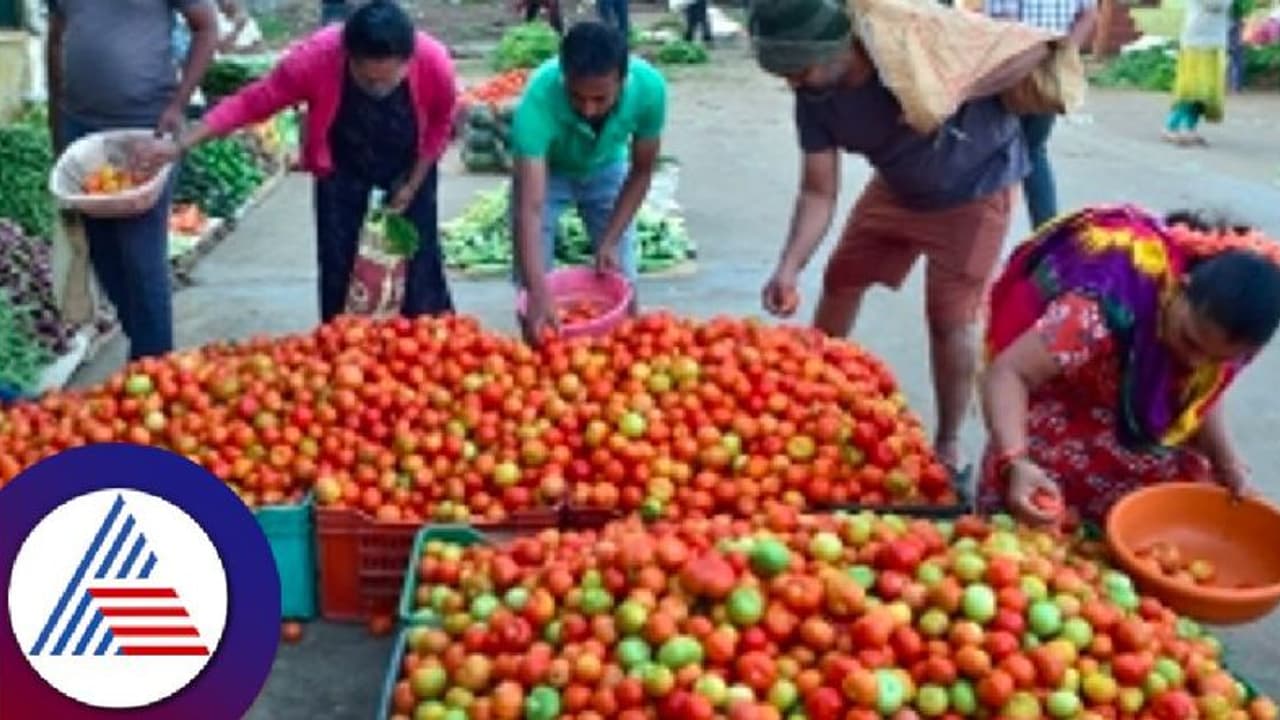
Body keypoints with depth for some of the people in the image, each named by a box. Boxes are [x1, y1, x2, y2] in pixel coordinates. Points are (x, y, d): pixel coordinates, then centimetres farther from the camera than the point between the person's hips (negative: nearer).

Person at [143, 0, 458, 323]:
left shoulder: (434, 62, -33)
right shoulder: (315, 57, -35)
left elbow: (440, 124, -12)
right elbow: (250, 102, -28)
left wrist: (413, 184, -8)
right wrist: (181, 144, -35)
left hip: (409, 167, 0)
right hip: (341, 167, 0)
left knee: (419, 260, 3)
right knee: (338, 266, 0)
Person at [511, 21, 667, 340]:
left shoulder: (649, 88, -34)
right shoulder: (538, 100, -42)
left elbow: (642, 171, -16)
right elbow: (530, 207, -46)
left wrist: (610, 241, -23)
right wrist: (538, 295, -56)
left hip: (607, 169, 2)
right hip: (545, 170, -2)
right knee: (531, 288, -7)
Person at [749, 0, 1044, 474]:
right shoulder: (814, 96, -20)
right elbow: (818, 193, -15)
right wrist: (789, 267, -30)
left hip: (973, 188, -6)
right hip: (896, 186, 6)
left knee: (949, 318, -7)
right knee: (842, 279, 14)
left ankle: (948, 446, 11)